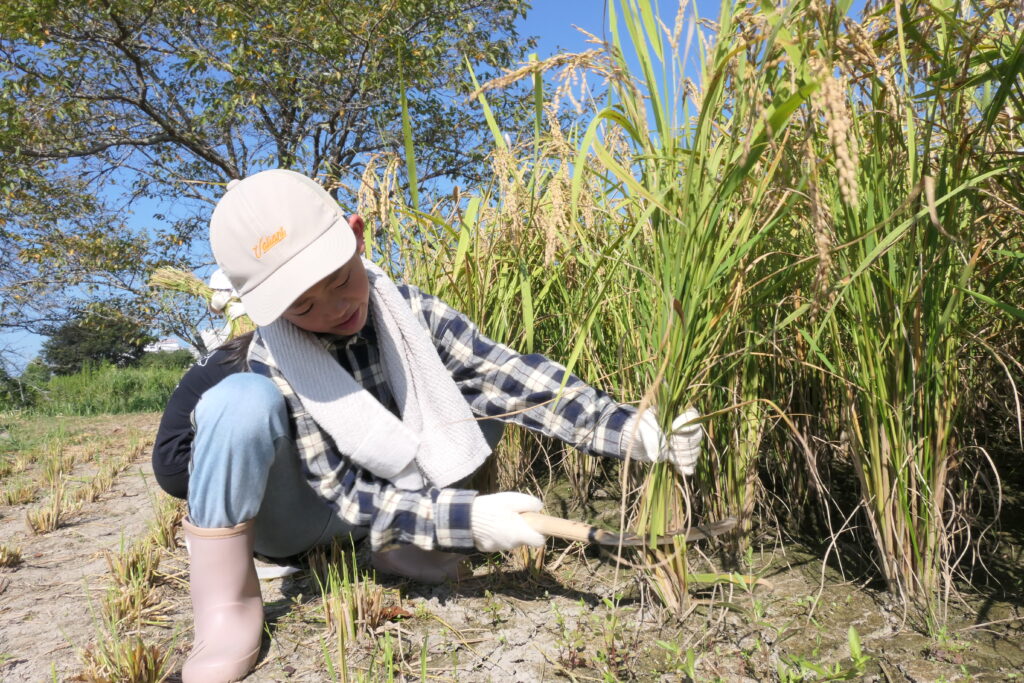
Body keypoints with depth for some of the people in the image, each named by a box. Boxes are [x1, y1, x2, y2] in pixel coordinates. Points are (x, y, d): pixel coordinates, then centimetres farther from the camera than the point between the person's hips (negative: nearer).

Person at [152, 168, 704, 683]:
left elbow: (513, 378, -25)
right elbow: (348, 497, -26)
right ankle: (228, 602, -19)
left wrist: (626, 428, -35)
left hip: (386, 492, 5)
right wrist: (466, 520, -36)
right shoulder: (273, 367, -27)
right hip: (291, 518, -4)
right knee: (244, 401, -35)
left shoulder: (410, 314, -18)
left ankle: (401, 542, -4)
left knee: (481, 392, -11)